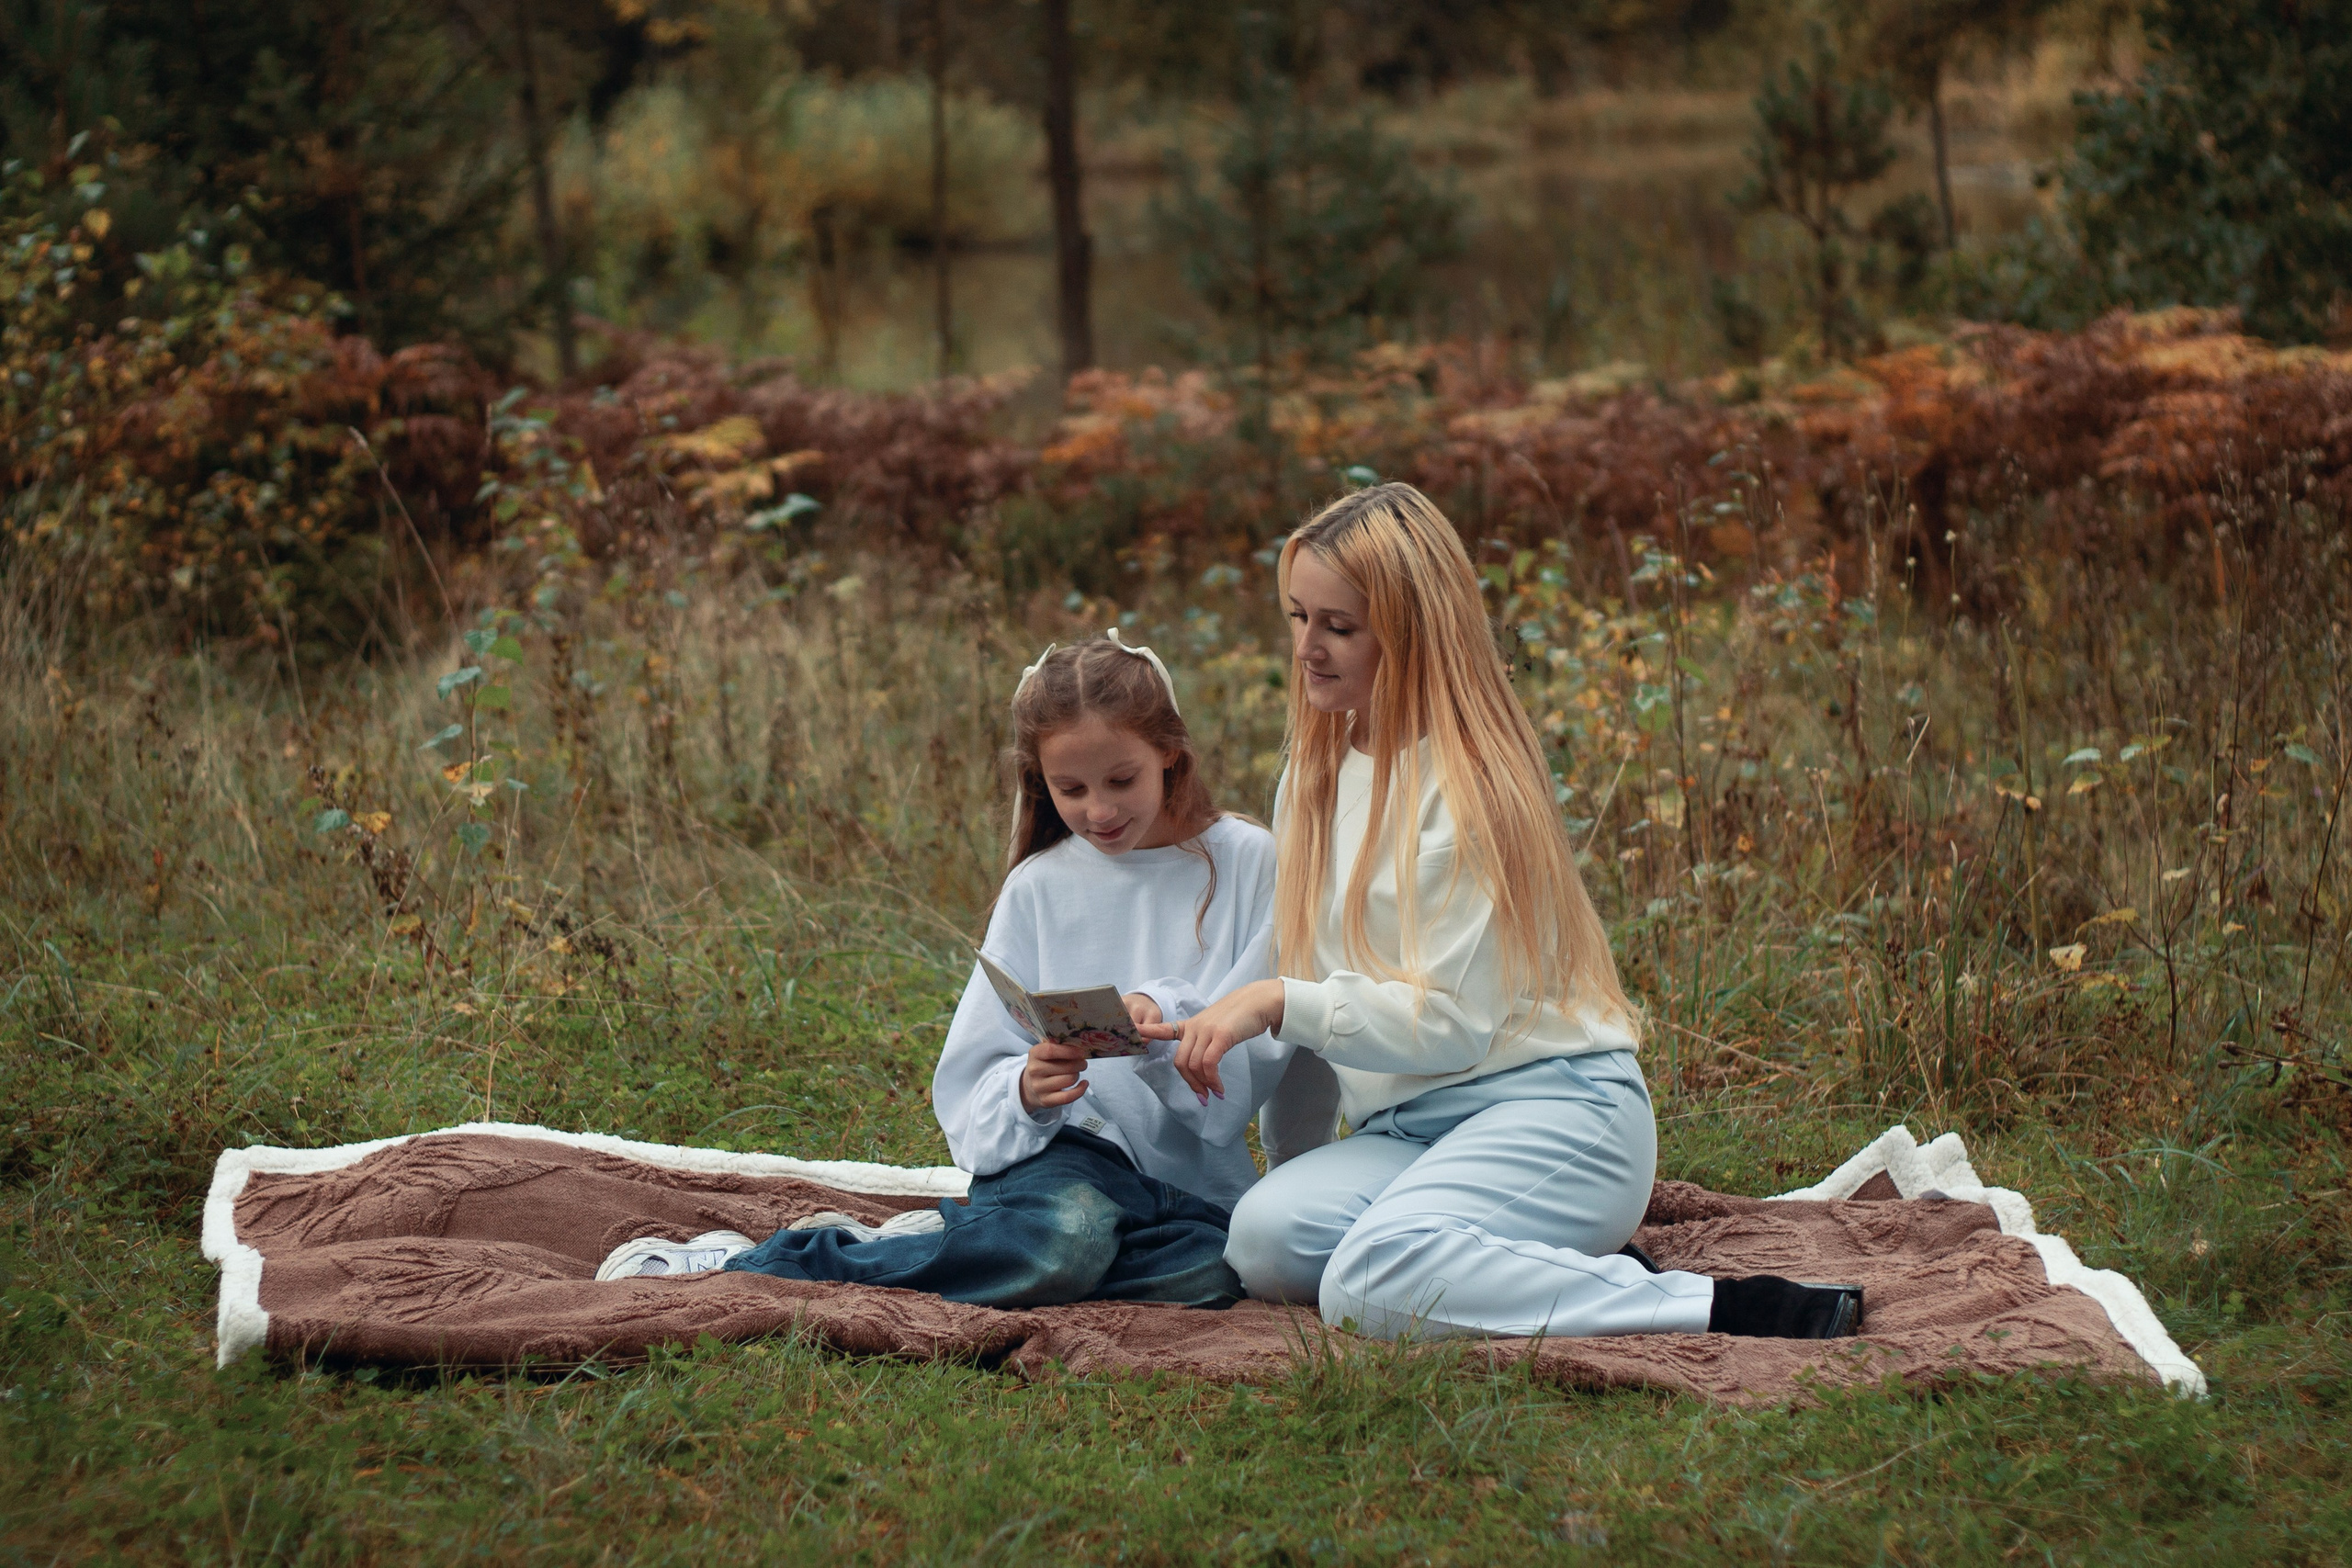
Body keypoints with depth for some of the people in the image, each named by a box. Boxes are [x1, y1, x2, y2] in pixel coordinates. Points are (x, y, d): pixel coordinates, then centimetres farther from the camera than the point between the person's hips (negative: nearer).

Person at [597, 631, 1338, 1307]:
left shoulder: (1247, 864, 3)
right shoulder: (1041, 888, 7)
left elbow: (1277, 1043, -3)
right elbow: (971, 1084, 4)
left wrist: (1165, 1017, -21)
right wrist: (1025, 1094, -19)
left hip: (1194, 1183, 1)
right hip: (1067, 1148, -1)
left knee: (1211, 1272, -34)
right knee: (1061, 1237, -37)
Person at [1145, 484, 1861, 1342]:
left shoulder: (1470, 783, -8)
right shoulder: (1315, 775, 17)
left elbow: (1451, 1022, -13)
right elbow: (1310, 1007, 23)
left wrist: (1280, 1003, -18)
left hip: (1553, 1108, -7)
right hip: (1404, 1127, 7)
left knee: (1371, 1284, -35)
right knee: (1265, 1238, -25)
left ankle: (1726, 1310, -28)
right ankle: (1585, 1274, -10)